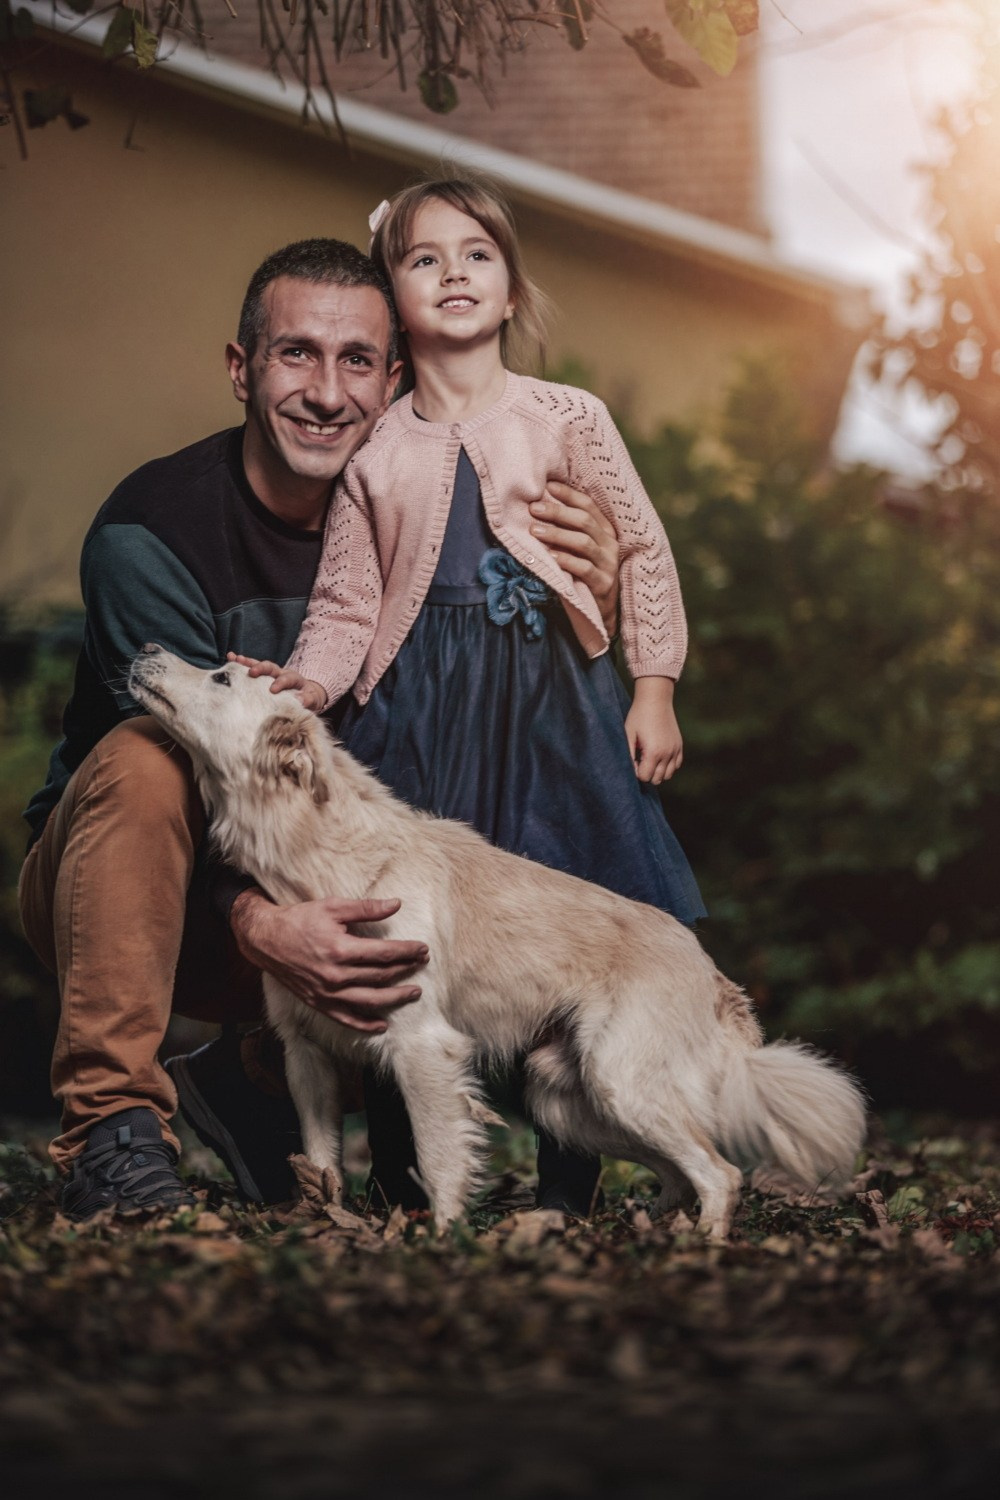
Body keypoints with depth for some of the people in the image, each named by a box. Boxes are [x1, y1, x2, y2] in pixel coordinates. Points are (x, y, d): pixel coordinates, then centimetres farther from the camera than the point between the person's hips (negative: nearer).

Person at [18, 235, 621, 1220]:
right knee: (144, 758, -35)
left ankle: (250, 1084, 5)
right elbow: (193, 772, -28)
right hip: (114, 890, -4)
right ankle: (111, 1126, -28)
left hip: (316, 890, 5)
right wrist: (260, 924, -47)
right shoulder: (150, 530, -20)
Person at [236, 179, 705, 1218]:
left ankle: (567, 1186, 7)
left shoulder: (566, 419, 7)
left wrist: (654, 688, 5)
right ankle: (410, 1185, 7)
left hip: (552, 699, -1)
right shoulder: (375, 452, 10)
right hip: (418, 711, 1)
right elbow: (346, 603, 9)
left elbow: (645, 550, 10)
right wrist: (308, 682, -9)